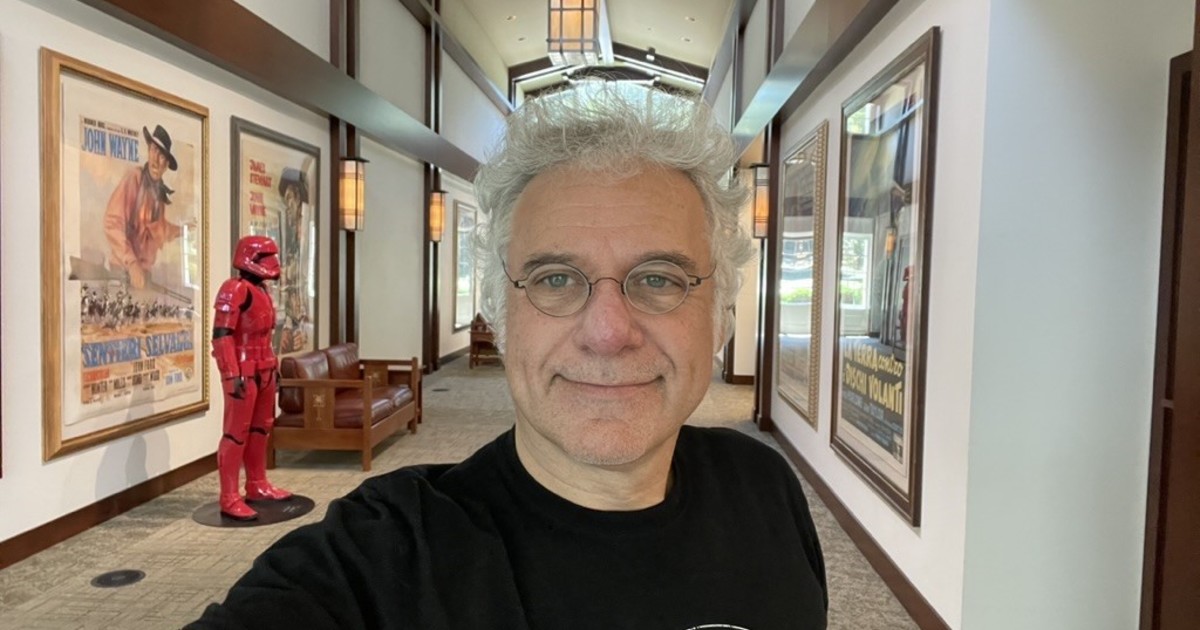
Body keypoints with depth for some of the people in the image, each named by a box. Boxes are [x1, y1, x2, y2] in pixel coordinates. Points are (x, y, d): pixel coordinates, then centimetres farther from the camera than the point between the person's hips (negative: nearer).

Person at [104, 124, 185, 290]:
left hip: (145, 270, 6)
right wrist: (132, 264, -27)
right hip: (123, 270, -6)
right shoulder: (134, 177, -14)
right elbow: (112, 223, -21)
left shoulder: (160, 191, 5)